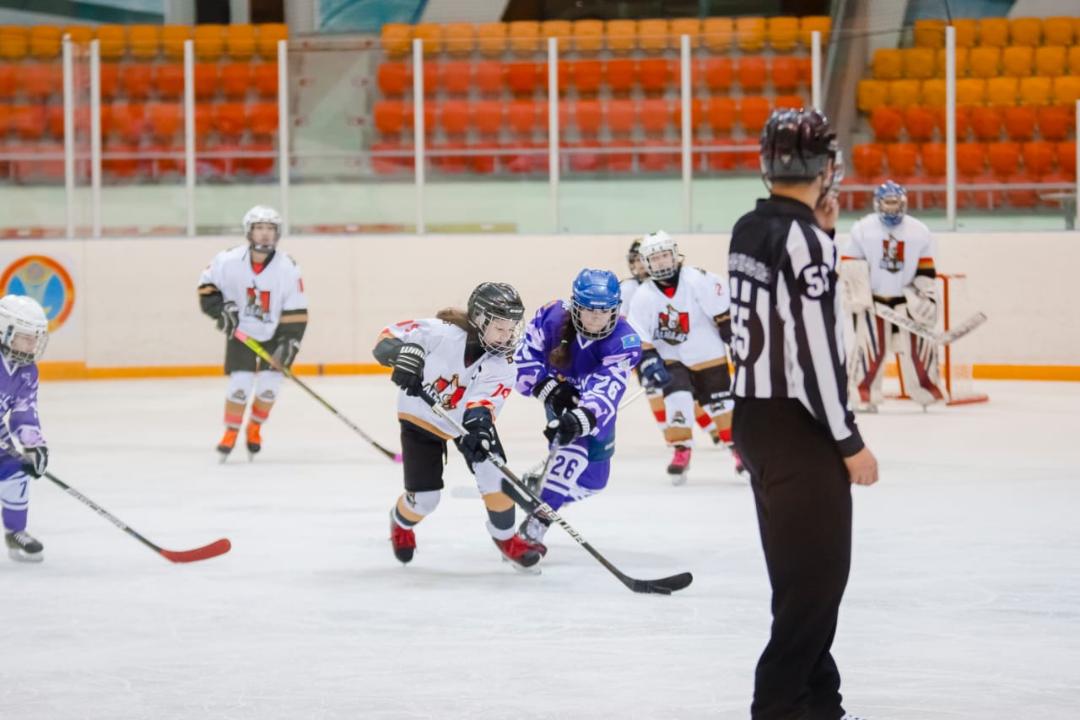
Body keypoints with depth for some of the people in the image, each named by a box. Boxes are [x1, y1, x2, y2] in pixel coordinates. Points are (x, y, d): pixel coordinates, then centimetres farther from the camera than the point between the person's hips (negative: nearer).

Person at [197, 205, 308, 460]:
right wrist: (220, 308, -18)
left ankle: (254, 429, 20)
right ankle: (231, 433, 11)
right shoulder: (229, 261, -20)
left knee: (269, 385, -6)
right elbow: (206, 286, -3)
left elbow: (296, 313, -16)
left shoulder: (287, 268, -20)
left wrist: (290, 343, -24)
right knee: (240, 385, -9)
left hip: (274, 334, 0)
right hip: (240, 333, 0)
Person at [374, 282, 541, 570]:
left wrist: (478, 423, -58)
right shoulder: (441, 331, -30)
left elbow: (485, 401, -37)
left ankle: (505, 536, 14)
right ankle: (401, 523, 35)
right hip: (420, 418, -3)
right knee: (424, 497, -3)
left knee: (494, 475, -14)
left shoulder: (500, 364, -22)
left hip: (467, 419, 3)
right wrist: (403, 352, -49)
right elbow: (389, 337, -26)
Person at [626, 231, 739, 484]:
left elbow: (724, 313, -10)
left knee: (722, 403, 2)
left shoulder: (698, 281, -17)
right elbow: (639, 338, -9)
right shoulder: (643, 297, -10)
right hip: (672, 360, 1)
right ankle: (681, 452, -5)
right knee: (677, 399, -19)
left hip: (708, 355, -1)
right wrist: (649, 362, -20)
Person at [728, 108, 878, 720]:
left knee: (803, 569, 16)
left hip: (757, 416, 9)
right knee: (819, 570, -3)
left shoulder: (751, 229, 8)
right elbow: (814, 347, -21)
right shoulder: (802, 236, -19)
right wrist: (850, 442, -15)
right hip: (797, 424, -9)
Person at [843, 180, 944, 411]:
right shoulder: (862, 230, -4)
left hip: (906, 297, 2)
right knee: (870, 345, -9)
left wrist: (928, 297, -2)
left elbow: (926, 269, 6)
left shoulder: (919, 232, 3)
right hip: (872, 297, -2)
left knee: (918, 343, 0)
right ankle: (864, 395, -5)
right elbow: (850, 264, -2)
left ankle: (927, 389, 13)